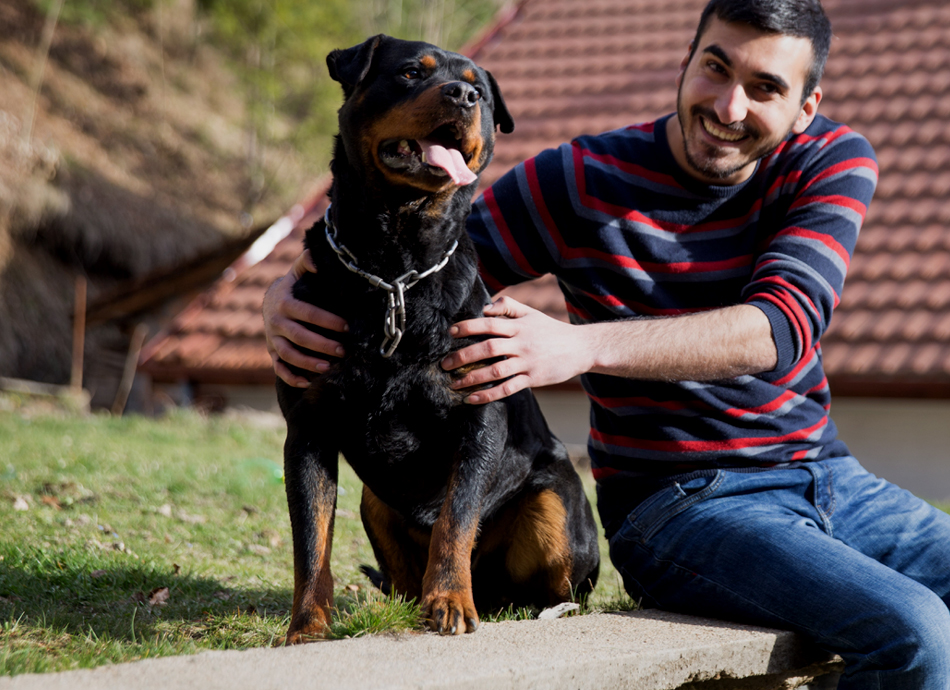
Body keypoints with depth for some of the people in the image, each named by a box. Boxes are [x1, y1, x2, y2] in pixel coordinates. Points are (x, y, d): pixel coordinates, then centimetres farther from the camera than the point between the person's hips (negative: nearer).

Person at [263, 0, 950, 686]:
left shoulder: (834, 161, -2)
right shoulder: (584, 182, -8)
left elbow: (783, 326, -20)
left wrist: (584, 346, -34)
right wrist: (289, 292, -26)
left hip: (834, 477, 5)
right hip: (680, 500, -4)